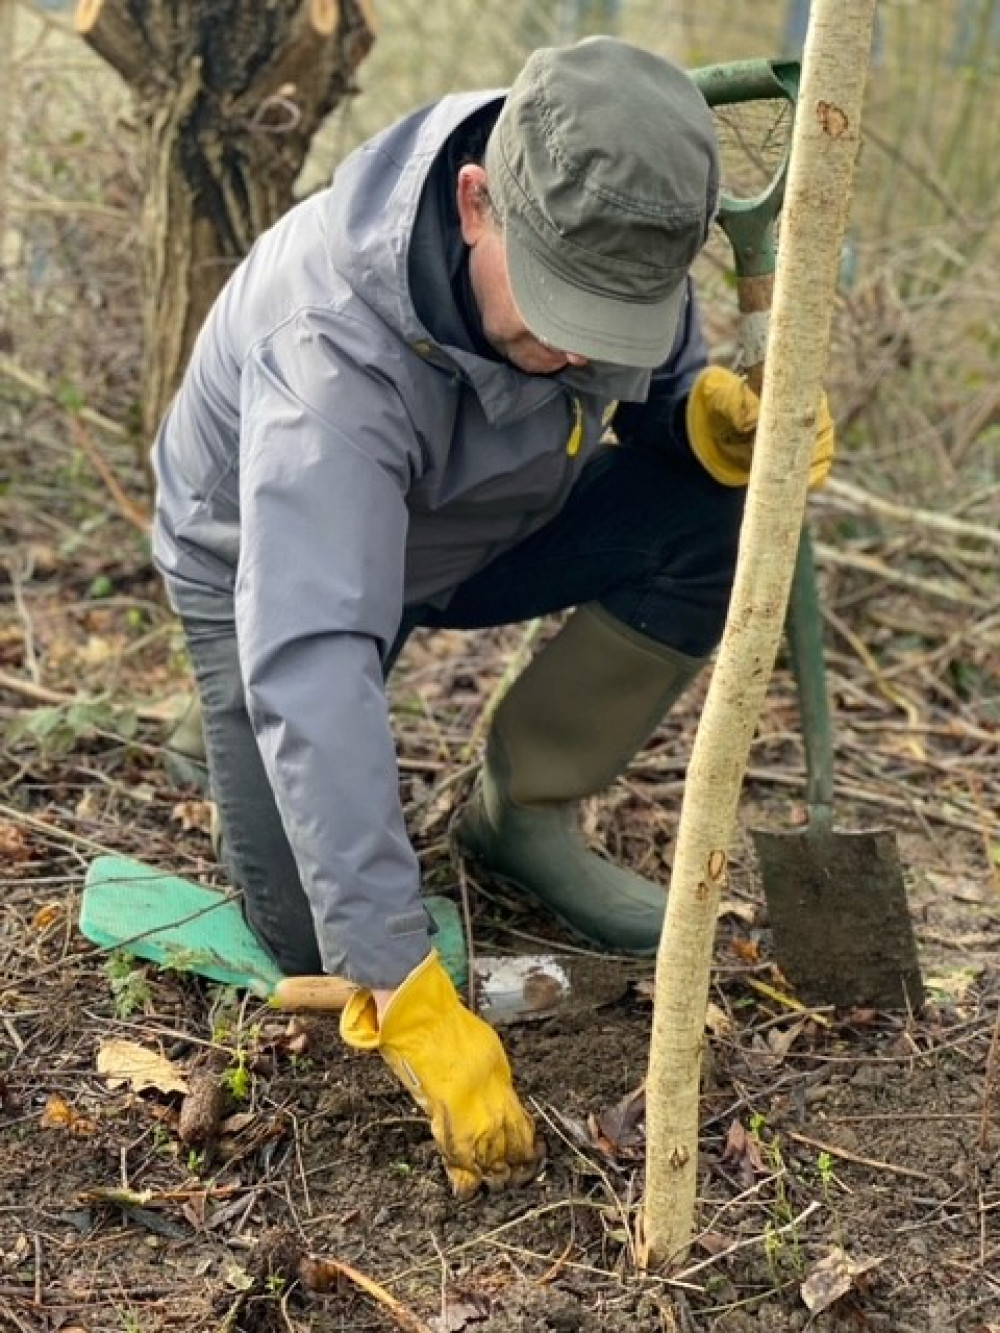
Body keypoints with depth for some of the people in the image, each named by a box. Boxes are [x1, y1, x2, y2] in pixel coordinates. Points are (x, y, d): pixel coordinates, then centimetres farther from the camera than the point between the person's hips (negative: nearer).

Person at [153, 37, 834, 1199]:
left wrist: (723, 416, -31)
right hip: (283, 566, -5)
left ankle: (520, 817, -2)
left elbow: (656, 384, -4)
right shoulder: (337, 348, -42)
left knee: (716, 518, -21)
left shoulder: (600, 232, -24)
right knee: (313, 938, -15)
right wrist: (412, 999, -50)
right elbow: (310, 670, -47)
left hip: (479, 529, 5)